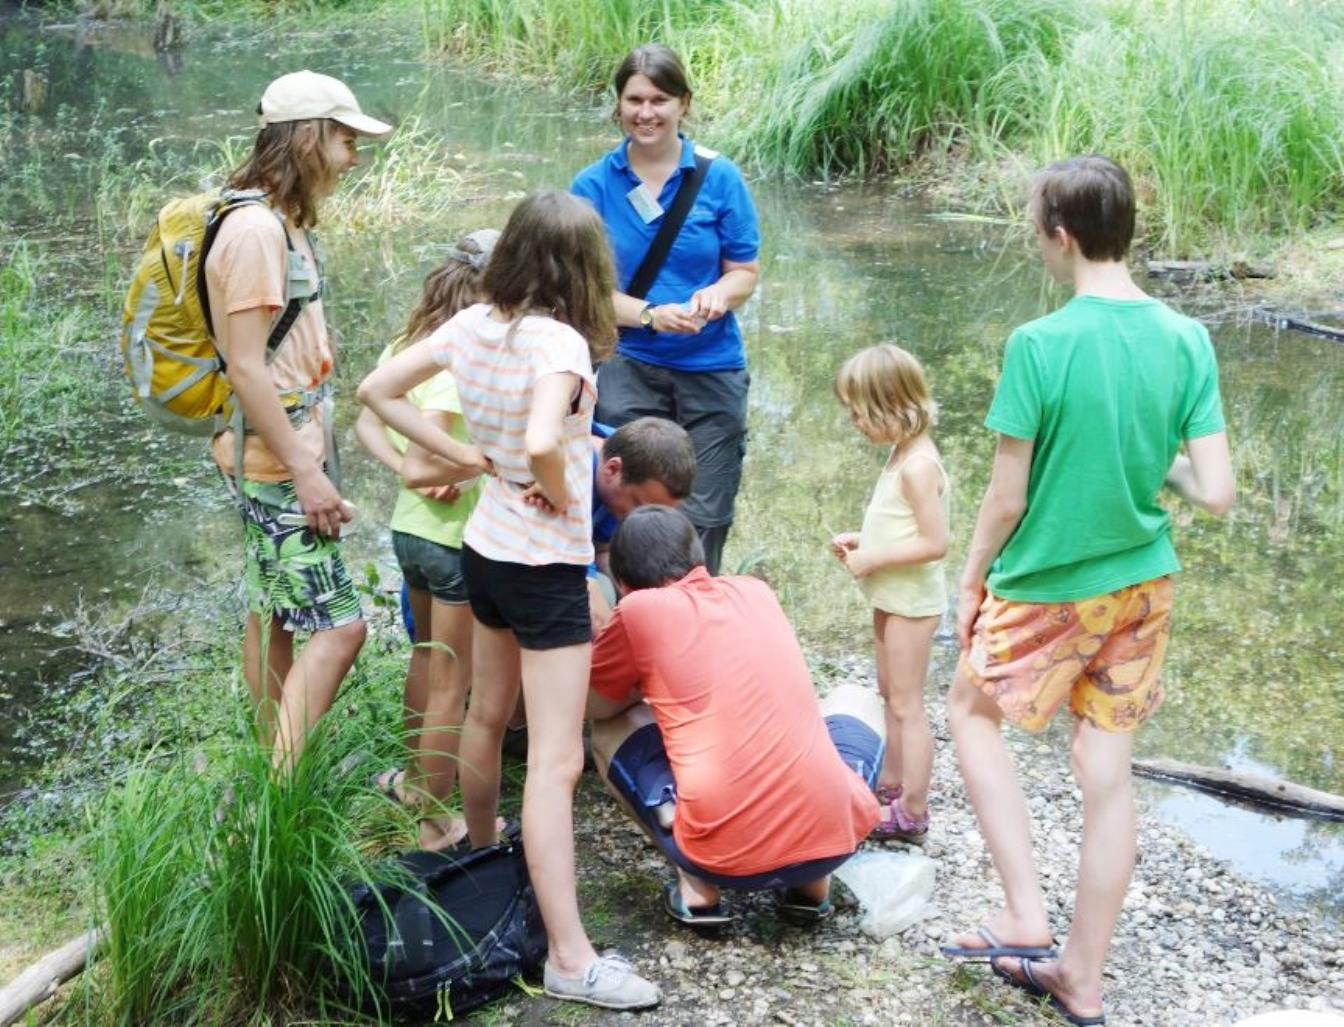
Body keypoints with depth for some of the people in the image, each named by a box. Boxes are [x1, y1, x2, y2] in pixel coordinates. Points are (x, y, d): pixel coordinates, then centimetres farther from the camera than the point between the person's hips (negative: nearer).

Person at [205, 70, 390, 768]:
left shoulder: (281, 223, 11)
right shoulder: (255, 230, -20)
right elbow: (246, 368, -22)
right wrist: (306, 472, -21)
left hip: (292, 451, 10)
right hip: (276, 461, -10)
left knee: (274, 615, 16)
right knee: (338, 626, -10)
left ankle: (277, 773, 27)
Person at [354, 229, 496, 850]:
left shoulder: (407, 345, 1)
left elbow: (368, 423, 5)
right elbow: (423, 466, -29)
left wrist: (412, 471, -7)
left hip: (410, 528, 9)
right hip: (458, 538, -9)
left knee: (427, 658, 27)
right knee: (451, 683, 5)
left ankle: (415, 781, 44)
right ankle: (437, 823, 16)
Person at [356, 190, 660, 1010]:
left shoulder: (473, 325, -2)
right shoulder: (559, 342, -23)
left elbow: (379, 392, 4)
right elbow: (542, 444, -40)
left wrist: (468, 457, 1)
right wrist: (562, 495, -18)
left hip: (487, 547, 8)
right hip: (547, 565, -8)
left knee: (488, 716, 27)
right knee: (556, 761, -7)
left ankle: (482, 855, 49)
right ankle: (570, 957, -4)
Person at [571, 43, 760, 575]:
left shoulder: (719, 178, -1)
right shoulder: (593, 185, -2)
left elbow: (745, 271, 3)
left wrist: (715, 296, -20)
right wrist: (652, 316, -20)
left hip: (711, 371, 1)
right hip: (630, 369, 0)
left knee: (703, 526, 6)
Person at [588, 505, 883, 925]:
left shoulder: (641, 609, 4)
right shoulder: (756, 591, 18)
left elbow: (596, 707, 20)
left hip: (724, 852, -3)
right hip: (829, 835, 4)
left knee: (610, 728, 22)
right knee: (857, 700, 34)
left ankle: (696, 886, 7)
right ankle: (813, 883, 18)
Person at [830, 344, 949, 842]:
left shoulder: (917, 466, -24)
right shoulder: (904, 454, 6)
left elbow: (934, 542, -27)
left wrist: (872, 559, -22)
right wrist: (861, 539, 3)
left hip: (911, 600, -10)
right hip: (892, 596, 10)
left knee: (906, 704, -2)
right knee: (890, 694, 20)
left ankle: (912, 811, 6)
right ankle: (890, 785, 34)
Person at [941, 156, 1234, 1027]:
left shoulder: (1039, 344, -21)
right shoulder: (1188, 341, -7)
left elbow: (1007, 499, -15)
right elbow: (1217, 495, -10)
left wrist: (972, 578, 1)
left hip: (1048, 586, -4)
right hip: (1144, 582, 5)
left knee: (972, 711, 21)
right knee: (1108, 771, 13)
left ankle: (1026, 918, 13)